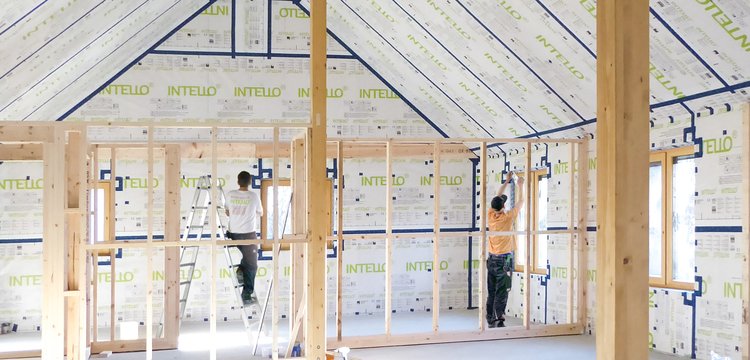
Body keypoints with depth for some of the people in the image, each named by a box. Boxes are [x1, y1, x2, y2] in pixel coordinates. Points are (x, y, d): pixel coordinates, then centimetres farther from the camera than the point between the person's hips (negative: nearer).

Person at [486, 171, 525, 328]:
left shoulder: (490, 215, 0)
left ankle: (491, 321, 12)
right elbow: (521, 202, 0)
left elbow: (497, 197, 15)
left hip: (491, 259, 6)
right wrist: (520, 185, 13)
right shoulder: (507, 217, -13)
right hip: (504, 259, -6)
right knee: (501, 293, -7)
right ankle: (499, 321, -11)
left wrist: (507, 181, 22)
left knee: (491, 292, 9)